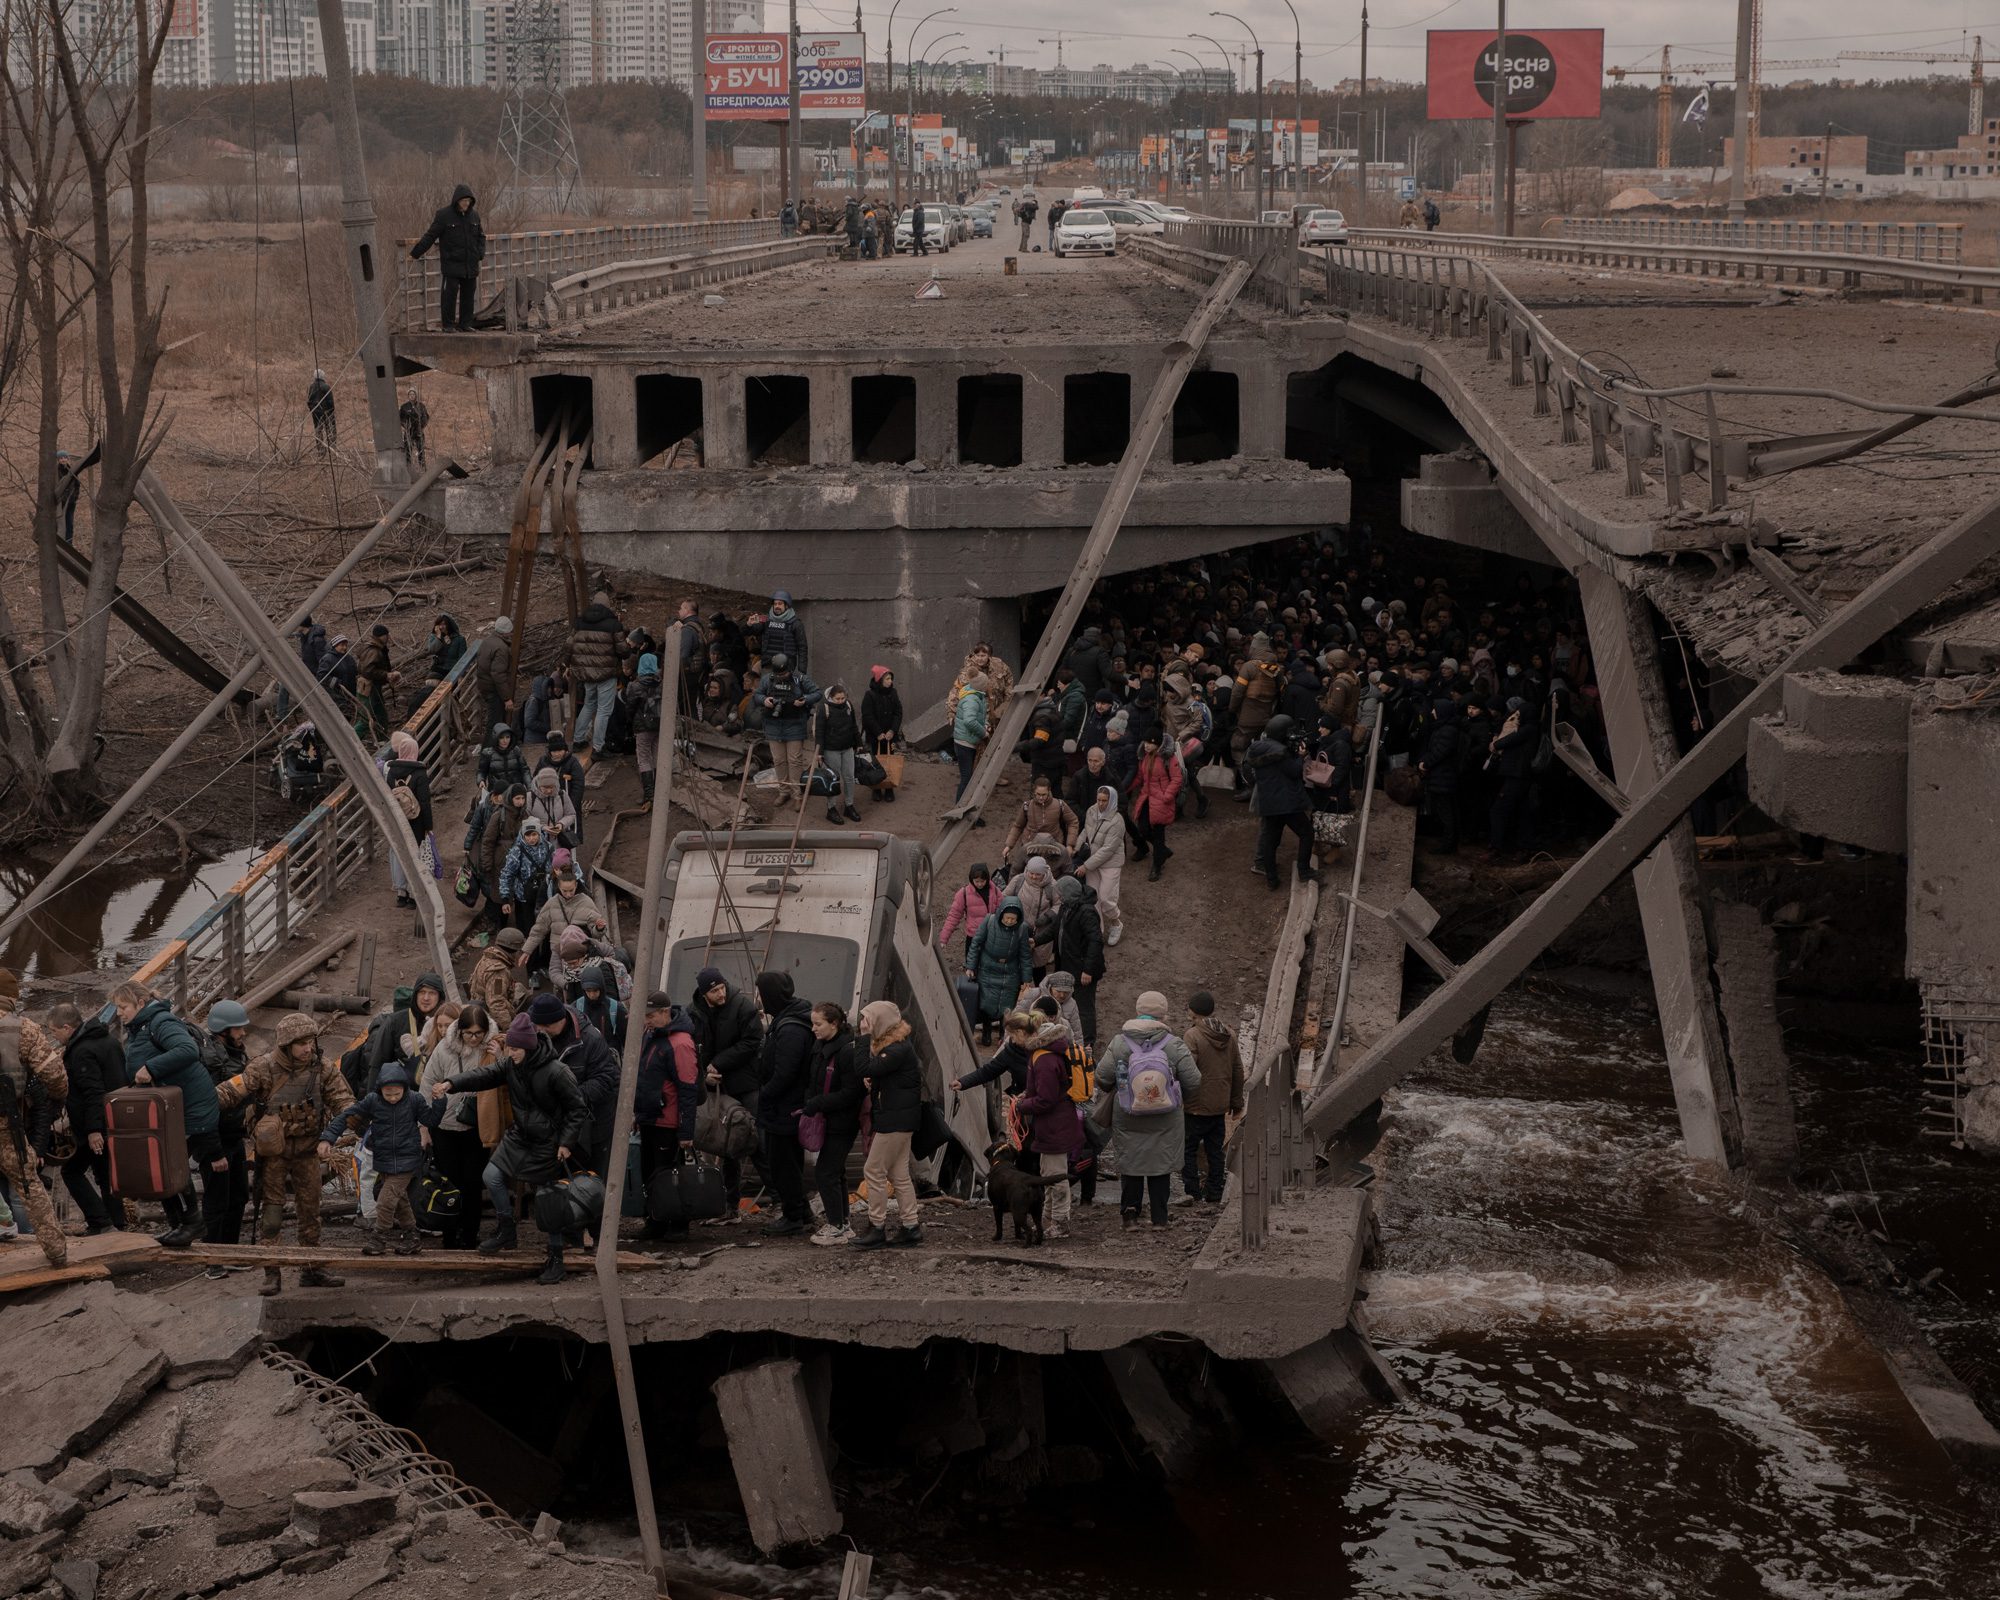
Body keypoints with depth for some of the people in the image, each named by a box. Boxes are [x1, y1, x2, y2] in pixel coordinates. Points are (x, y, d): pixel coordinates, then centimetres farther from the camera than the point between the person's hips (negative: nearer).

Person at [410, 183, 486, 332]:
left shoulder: (473, 215, 9)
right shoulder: (444, 215, -6)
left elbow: (481, 236, 20)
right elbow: (430, 236, -5)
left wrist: (481, 253, 3)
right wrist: (415, 254, -6)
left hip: (470, 264, 5)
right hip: (452, 263, -5)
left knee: (468, 293, 6)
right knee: (450, 293, -6)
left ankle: (465, 324, 14)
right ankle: (448, 324, 0)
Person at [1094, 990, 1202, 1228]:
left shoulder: (1119, 1043, -9)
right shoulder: (1173, 1045, -11)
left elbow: (1102, 1078, -6)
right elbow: (1193, 1081, -7)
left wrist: (1115, 1090, 17)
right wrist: (1180, 1097, 14)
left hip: (1128, 1119, 0)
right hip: (1165, 1121, 0)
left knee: (1130, 1163, 15)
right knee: (1161, 1165, 12)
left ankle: (1130, 1208, 0)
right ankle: (1159, 1218, 15)